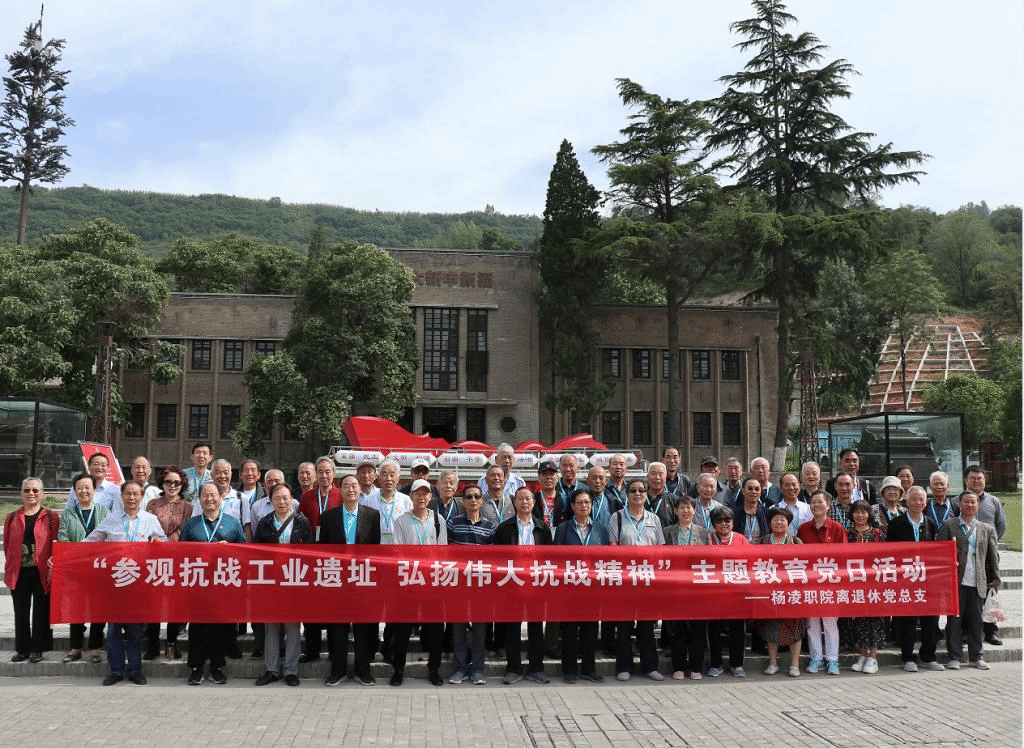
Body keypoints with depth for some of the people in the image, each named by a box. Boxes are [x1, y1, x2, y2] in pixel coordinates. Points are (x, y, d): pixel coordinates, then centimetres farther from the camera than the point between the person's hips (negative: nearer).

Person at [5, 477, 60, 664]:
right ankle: (22, 649, 20)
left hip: (42, 572, -3)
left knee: (41, 612, 3)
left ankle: (37, 650, 12)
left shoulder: (51, 517, 2)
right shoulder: (11, 517, 11)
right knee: (21, 613, 10)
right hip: (19, 573, 3)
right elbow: (7, 545, 11)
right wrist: (9, 569, 3)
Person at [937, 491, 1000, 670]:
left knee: (976, 620, 7)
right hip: (956, 581, -2)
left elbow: (993, 555, 12)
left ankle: (976, 657, 18)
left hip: (977, 583, 2)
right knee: (954, 619, 2)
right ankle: (954, 657, 9)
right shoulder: (948, 525, 4)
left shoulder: (986, 529, 13)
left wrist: (995, 578, 6)